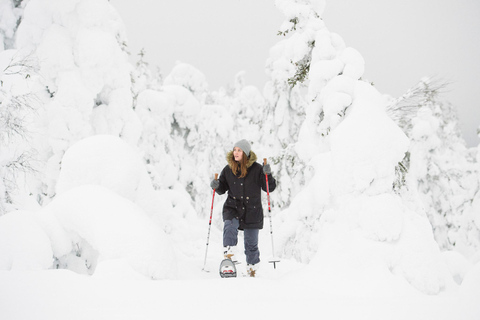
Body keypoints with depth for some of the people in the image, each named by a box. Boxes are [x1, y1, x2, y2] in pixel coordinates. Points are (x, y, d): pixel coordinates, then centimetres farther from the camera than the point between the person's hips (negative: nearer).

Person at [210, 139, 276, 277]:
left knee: (251, 242, 7)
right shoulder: (228, 169, 4)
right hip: (232, 207, 1)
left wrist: (267, 175, -19)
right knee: (230, 225, -32)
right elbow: (222, 189, 14)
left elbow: (270, 188, -3)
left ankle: (252, 267, 26)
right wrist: (216, 186, -7)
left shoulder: (256, 169, -4)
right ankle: (229, 252, -33)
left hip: (252, 210, -1)